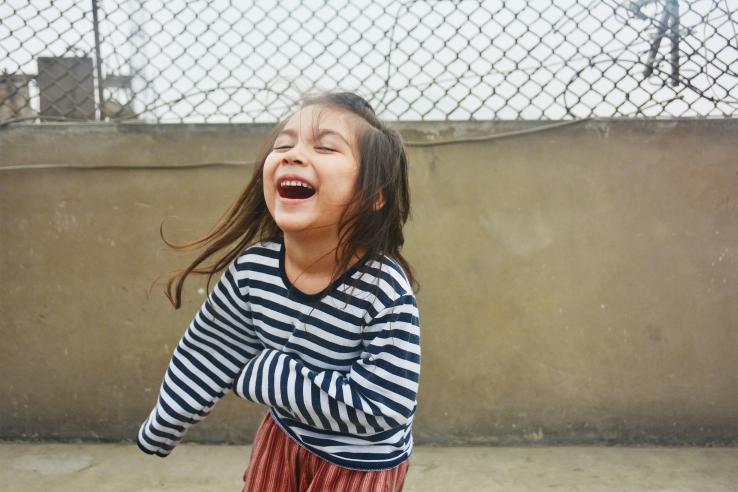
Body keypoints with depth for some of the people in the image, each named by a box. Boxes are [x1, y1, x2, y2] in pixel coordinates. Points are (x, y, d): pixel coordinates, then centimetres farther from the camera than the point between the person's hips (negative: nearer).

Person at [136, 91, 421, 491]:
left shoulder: (385, 291, -32)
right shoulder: (252, 269, -17)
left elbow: (383, 406, -32)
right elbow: (208, 352, -2)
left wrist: (272, 375, -28)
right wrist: (161, 429, 10)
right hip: (284, 438, 4)